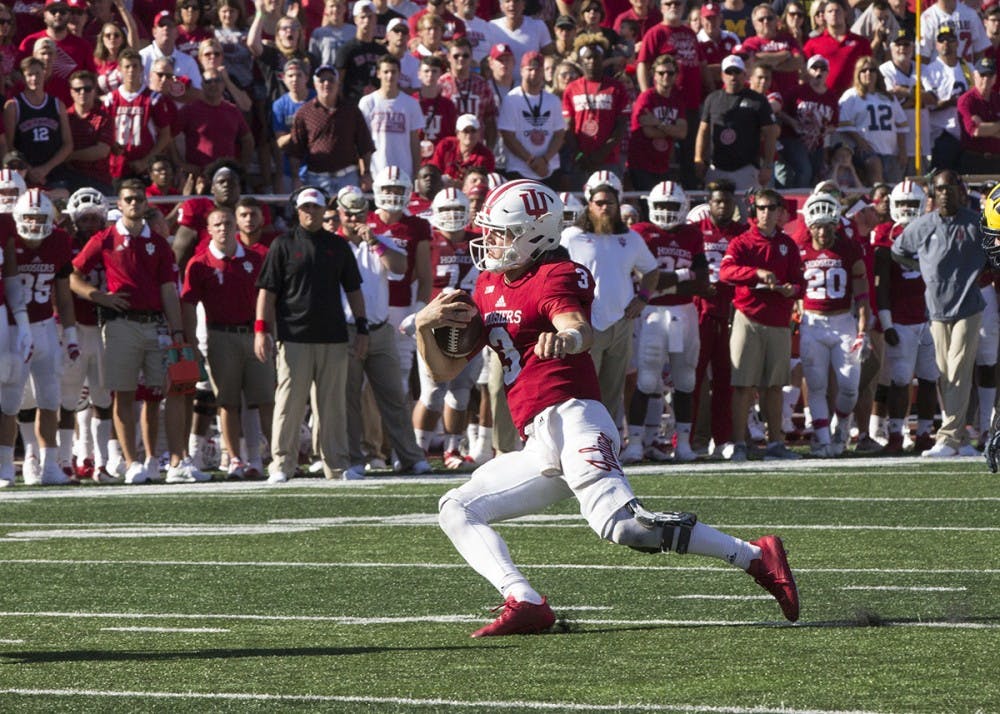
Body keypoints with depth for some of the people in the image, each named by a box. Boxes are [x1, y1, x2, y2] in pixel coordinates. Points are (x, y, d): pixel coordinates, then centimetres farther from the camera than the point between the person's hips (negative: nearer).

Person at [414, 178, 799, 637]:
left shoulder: (555, 278, -4)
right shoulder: (489, 288, 21)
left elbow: (582, 330, -27)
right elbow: (444, 370, 24)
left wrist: (566, 338, -52)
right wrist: (425, 326, 4)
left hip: (572, 419, -10)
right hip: (540, 446, 10)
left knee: (620, 523, -29)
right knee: (456, 510, 7)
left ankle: (756, 558, -24)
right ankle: (524, 604, -13)